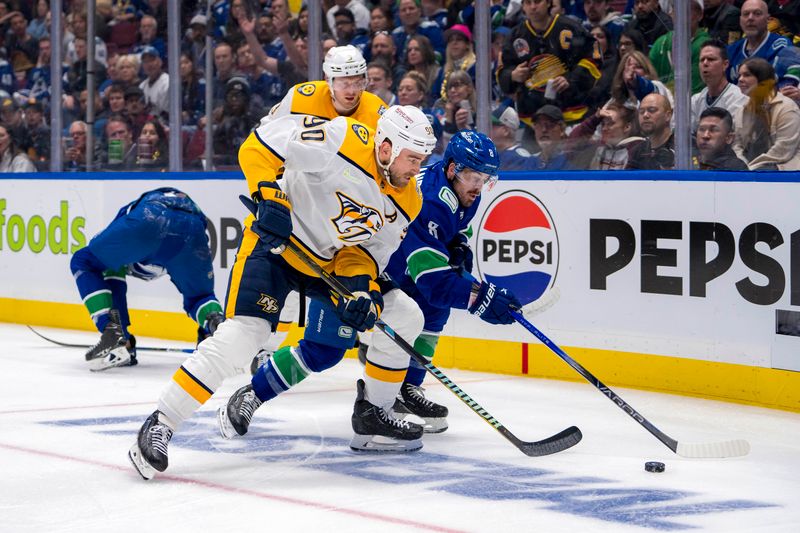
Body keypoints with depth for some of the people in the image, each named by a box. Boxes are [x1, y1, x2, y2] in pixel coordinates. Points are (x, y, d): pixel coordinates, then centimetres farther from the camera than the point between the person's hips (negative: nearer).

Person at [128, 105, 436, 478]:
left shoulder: (405, 203, -4)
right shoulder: (344, 142, -26)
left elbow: (365, 251, -1)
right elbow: (259, 144, -22)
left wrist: (361, 288, -20)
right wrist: (268, 197, -30)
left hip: (332, 260, 8)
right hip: (276, 241, -8)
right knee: (244, 333, -22)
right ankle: (160, 424, -19)